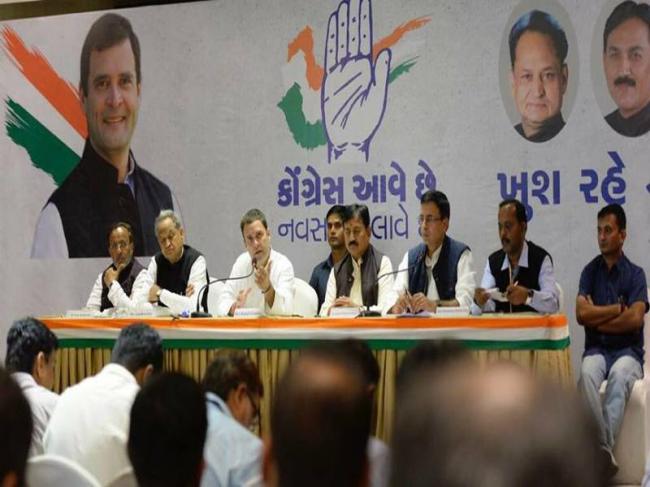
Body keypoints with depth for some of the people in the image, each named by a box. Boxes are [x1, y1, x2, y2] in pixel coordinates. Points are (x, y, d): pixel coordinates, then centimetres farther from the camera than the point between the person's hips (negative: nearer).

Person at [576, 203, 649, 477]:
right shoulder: (590, 271, 9)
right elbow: (581, 314, -6)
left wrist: (597, 318, -6)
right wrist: (618, 308, -6)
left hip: (628, 351, -1)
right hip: (597, 349, 2)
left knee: (620, 374, -37)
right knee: (587, 372, -34)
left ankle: (603, 447, -43)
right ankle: (605, 448, -39)